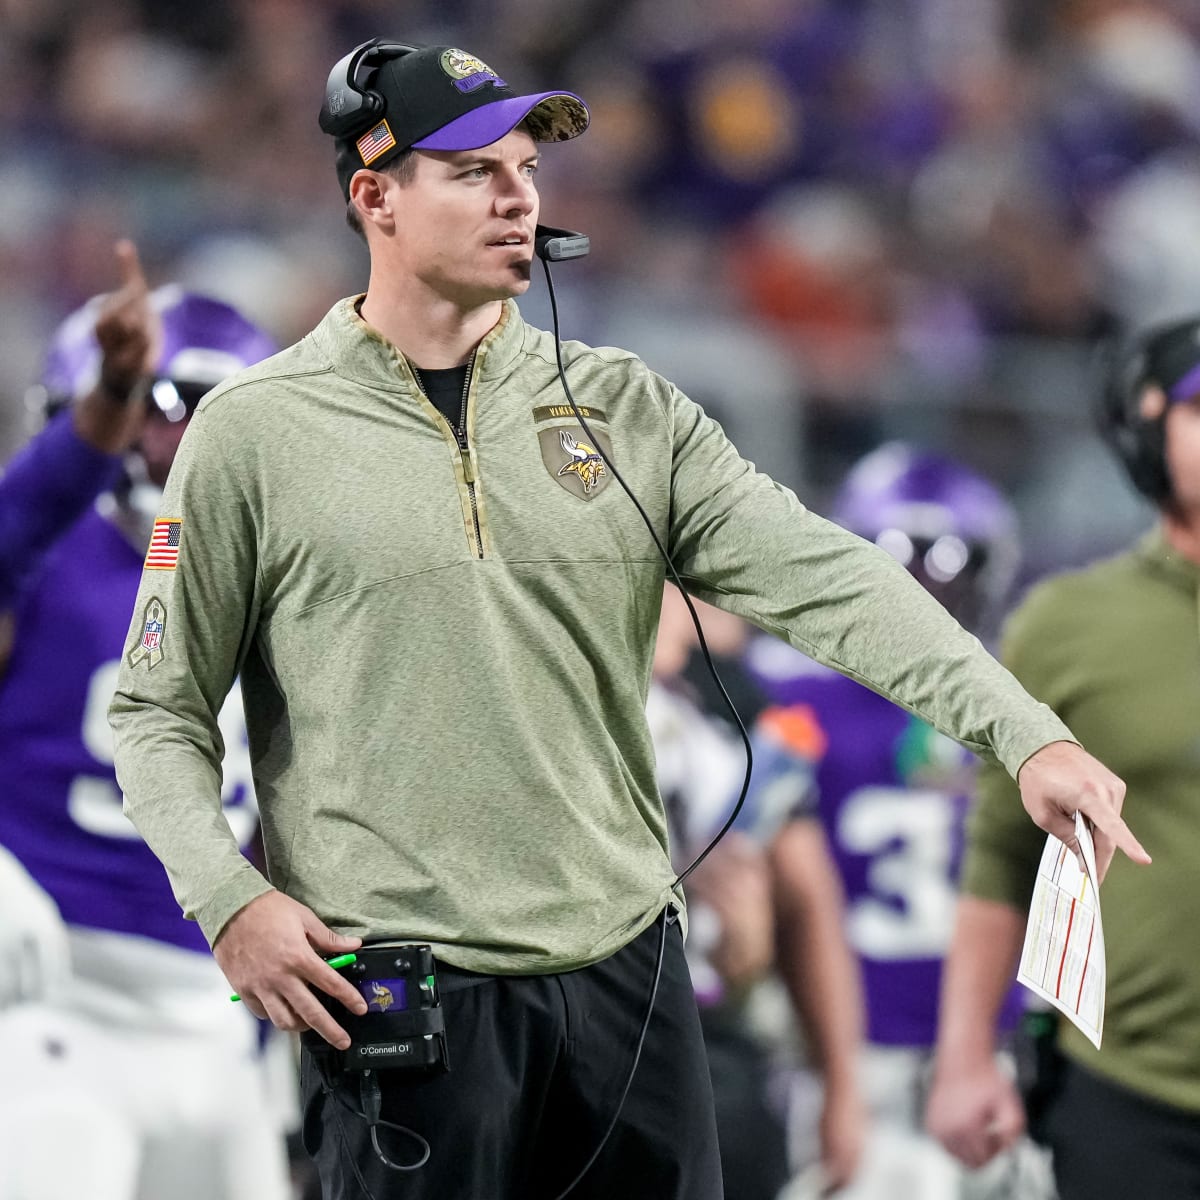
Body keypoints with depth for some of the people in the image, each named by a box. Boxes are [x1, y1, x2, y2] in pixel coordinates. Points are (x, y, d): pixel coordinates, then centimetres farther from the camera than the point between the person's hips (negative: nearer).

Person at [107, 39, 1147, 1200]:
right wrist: (226, 898, -12)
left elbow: (819, 576, -3)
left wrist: (1025, 732, -16)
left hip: (626, 967, 3)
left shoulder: (622, 406, 7)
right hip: (397, 1002, -3)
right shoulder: (254, 430, 0)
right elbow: (160, 710, 5)